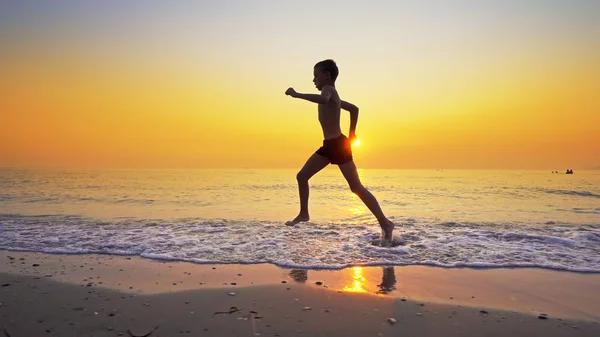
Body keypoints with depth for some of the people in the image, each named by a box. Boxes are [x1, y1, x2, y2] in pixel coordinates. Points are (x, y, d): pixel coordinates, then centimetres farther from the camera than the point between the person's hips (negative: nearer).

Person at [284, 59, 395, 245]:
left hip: (338, 145, -10)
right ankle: (304, 214, 26)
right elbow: (354, 108, 31)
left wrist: (297, 94, -29)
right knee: (301, 176, 12)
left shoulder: (328, 90, -10)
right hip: (329, 146, 10)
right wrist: (351, 133, 32)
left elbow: (323, 99, -37)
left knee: (357, 188, -8)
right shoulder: (332, 95, 19)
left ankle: (385, 223, -1)